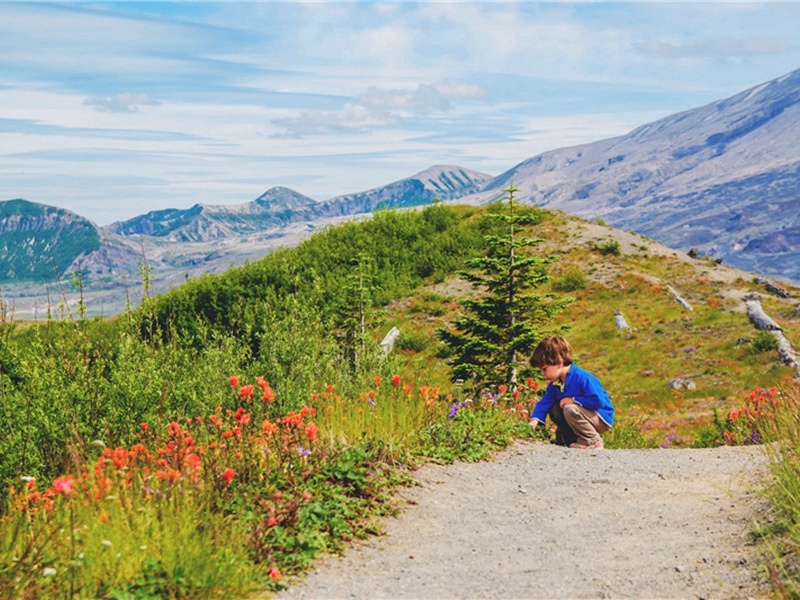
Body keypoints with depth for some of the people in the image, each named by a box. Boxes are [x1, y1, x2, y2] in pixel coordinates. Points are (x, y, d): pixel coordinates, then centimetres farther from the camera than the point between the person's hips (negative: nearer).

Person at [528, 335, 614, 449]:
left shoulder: (582, 378, -25)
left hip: (602, 419, -9)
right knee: (553, 409, 0)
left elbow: (598, 400, -31)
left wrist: (573, 400, -25)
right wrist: (534, 420, -16)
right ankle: (568, 439, 7)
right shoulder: (554, 384, 2)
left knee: (570, 409, -32)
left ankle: (593, 441, -17)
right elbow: (544, 403, 1)